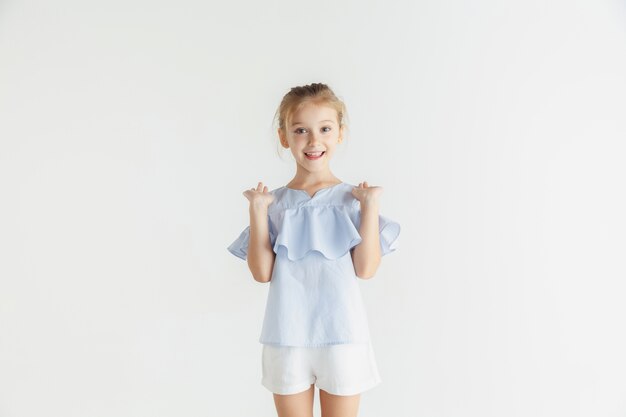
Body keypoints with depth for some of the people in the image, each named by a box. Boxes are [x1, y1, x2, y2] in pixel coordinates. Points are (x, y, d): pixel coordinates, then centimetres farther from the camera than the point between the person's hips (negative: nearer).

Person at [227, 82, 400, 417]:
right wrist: (257, 211, -11)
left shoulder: (351, 198, -2)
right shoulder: (274, 202, 2)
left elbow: (366, 269, -9)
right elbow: (262, 272, -4)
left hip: (342, 335, -1)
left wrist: (370, 206, -13)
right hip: (287, 337, 1)